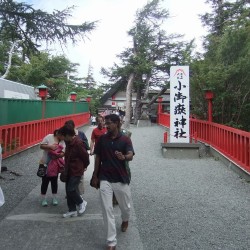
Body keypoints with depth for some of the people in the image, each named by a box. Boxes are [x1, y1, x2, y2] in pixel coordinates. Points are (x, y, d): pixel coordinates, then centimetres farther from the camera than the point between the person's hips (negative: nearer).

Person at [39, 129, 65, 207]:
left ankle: (54, 198, 27)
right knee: (45, 181, 7)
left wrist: (57, 155, -29)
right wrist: (50, 146, -26)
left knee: (54, 181, 13)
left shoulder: (64, 142, -4)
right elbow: (41, 146, -11)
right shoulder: (49, 137, -12)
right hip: (45, 164, -2)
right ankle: (43, 199, 21)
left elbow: (63, 153, -8)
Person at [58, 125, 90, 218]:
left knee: (71, 190, -8)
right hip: (69, 170, 9)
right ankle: (72, 210, 23)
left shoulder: (78, 143, -23)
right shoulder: (69, 142, 4)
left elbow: (85, 156, -17)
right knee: (68, 190, 11)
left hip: (77, 170, -9)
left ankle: (82, 203, 18)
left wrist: (84, 166, -1)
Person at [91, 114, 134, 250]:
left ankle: (125, 220, 52)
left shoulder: (125, 139, -8)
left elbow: (130, 156, -21)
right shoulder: (102, 139, 1)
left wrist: (123, 157, -45)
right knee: (107, 210, 0)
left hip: (121, 179, -1)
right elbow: (98, 157, 7)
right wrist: (95, 176, 7)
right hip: (105, 179, 1)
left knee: (125, 206, 16)